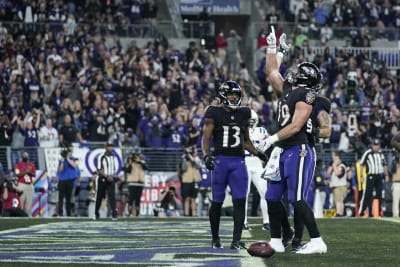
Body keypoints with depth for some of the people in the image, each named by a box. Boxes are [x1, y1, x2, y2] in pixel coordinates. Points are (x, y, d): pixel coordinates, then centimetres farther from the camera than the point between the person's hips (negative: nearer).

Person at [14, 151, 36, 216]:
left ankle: (29, 215, 7)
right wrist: (25, 172, -19)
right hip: (22, 184, -4)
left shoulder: (31, 164, 11)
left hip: (30, 185, 4)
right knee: (21, 201, -7)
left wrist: (30, 173, -13)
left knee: (29, 201, 3)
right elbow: (17, 175, -10)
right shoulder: (18, 165, -1)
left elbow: (34, 174, 8)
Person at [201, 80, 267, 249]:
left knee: (240, 201, -7)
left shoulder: (243, 114, 12)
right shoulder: (214, 113, -1)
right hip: (220, 160, -3)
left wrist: (258, 154, 13)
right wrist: (206, 155, -22)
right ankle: (215, 238, 18)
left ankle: (236, 240, -9)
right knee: (217, 202, 4)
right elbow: (206, 139, -5)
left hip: (238, 162, 4)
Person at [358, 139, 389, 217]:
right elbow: (361, 164, -3)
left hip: (379, 176, 5)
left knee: (379, 195, 6)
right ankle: (361, 212, -5)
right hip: (370, 176, -5)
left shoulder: (381, 154, 13)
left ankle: (378, 211, 12)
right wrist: (362, 176, -9)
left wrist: (386, 175, 16)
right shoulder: (367, 153, -4)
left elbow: (384, 165, 22)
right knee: (367, 195, -7)